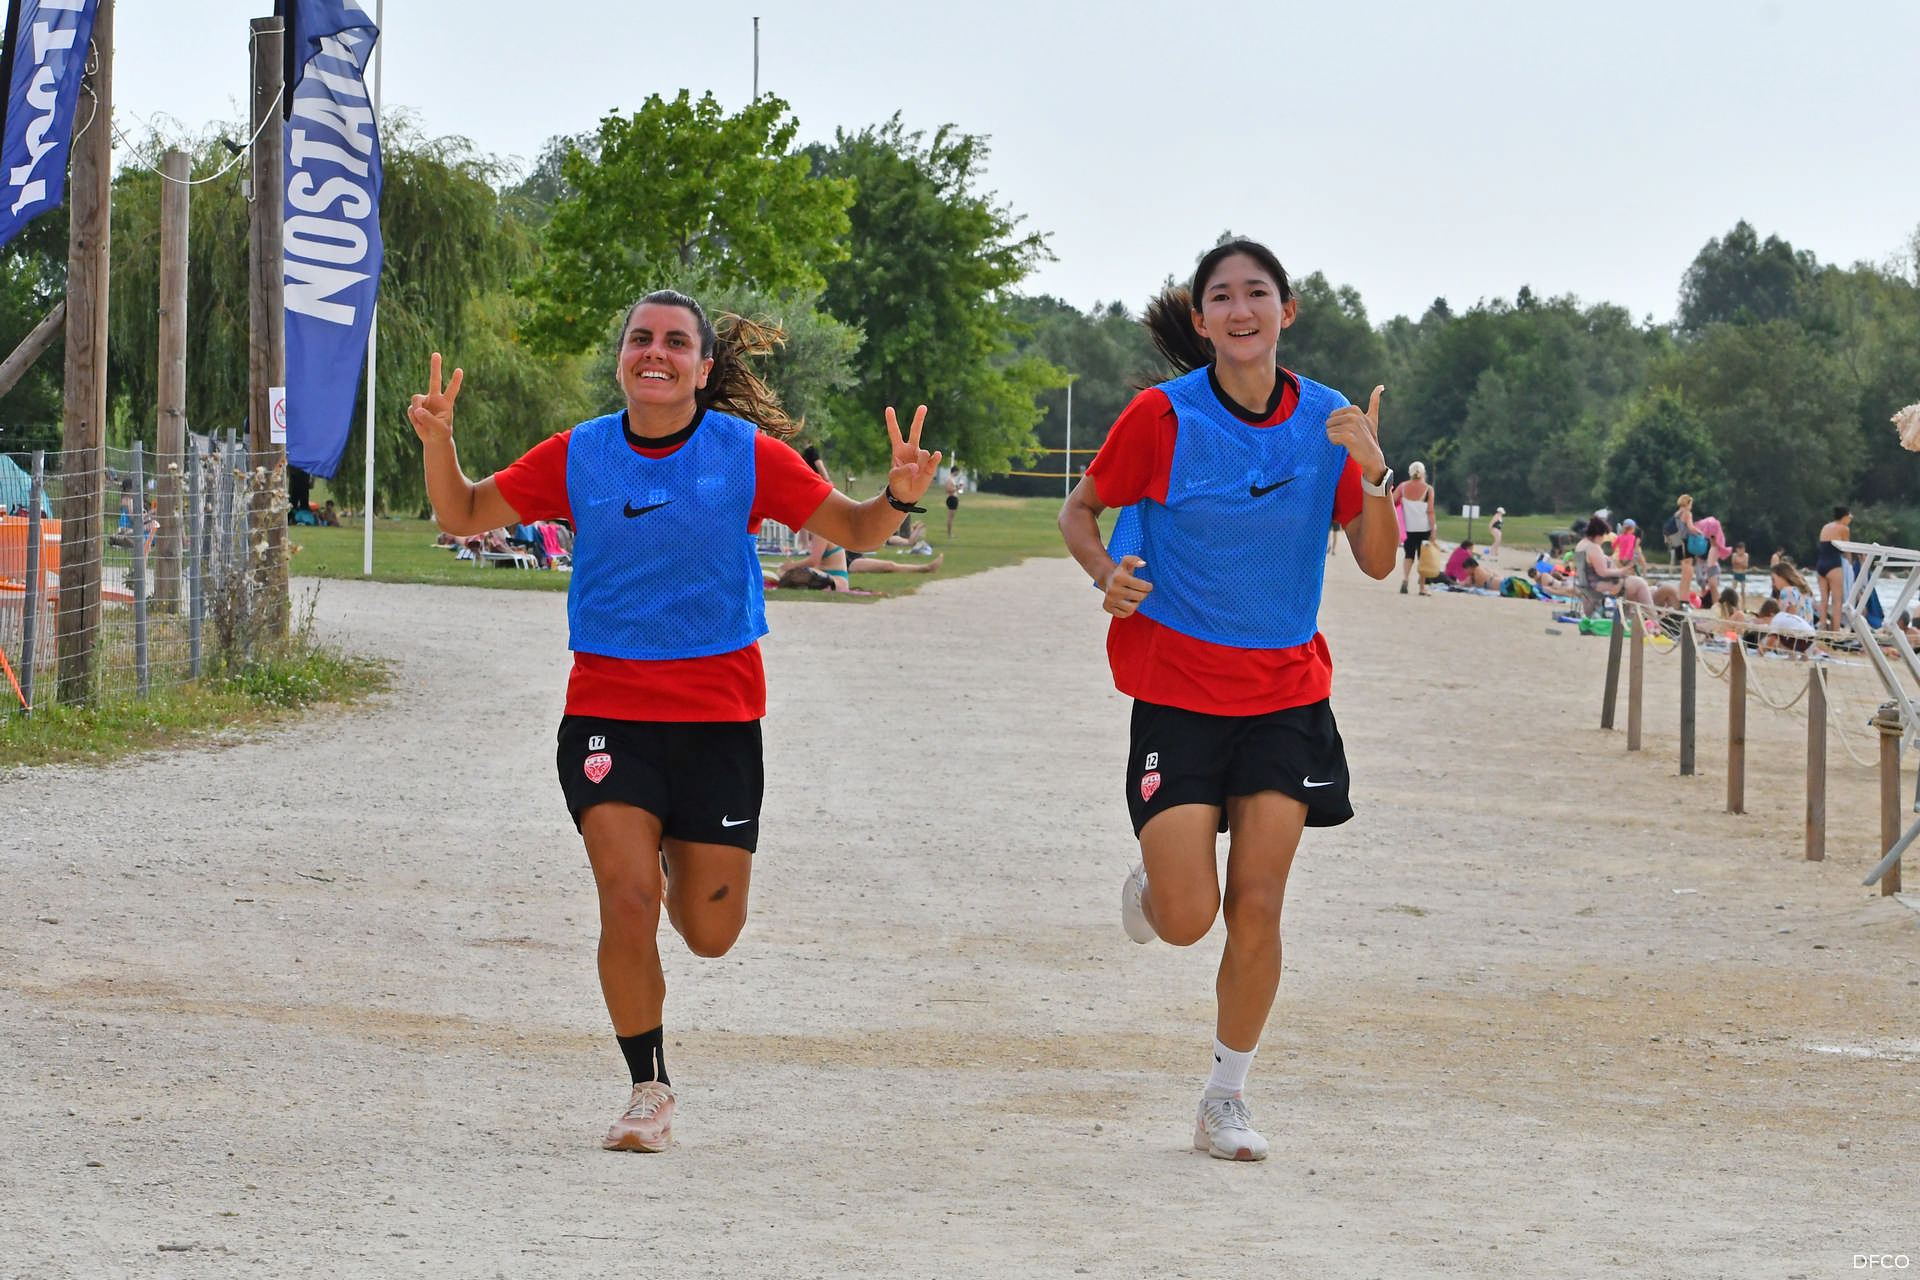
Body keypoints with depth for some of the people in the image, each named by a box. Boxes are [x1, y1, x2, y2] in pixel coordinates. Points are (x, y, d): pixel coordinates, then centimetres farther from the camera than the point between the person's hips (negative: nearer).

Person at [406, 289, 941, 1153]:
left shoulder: (745, 455, -4)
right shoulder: (578, 456, 0)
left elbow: (854, 531, 4)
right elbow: (463, 516, 9)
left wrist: (899, 495, -18)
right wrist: (439, 443, -10)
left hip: (718, 714, 0)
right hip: (606, 709, 0)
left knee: (710, 934, 4)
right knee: (627, 900, -16)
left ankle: (680, 869, 43)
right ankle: (648, 1091, 3)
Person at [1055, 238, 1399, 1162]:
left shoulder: (1326, 421, -1)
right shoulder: (1163, 416, -10)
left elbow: (1377, 561, 0)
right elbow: (1080, 510, 3)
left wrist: (1371, 471, -17)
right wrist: (1105, 574, -18)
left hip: (1286, 693, 2)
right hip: (1178, 688, -2)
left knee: (1257, 908, -3)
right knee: (1189, 918, -8)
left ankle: (1226, 1098, 13)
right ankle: (1151, 881, 30)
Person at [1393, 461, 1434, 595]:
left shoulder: (1403, 487, 1)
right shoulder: (1428, 489, -5)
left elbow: (1391, 502, -3)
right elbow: (1430, 511, -8)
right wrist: (1433, 530, -6)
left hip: (1408, 528, 2)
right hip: (1424, 528, -2)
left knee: (1409, 556, 9)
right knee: (1422, 557, 6)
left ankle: (1404, 578, -17)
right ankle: (1422, 587, 7)